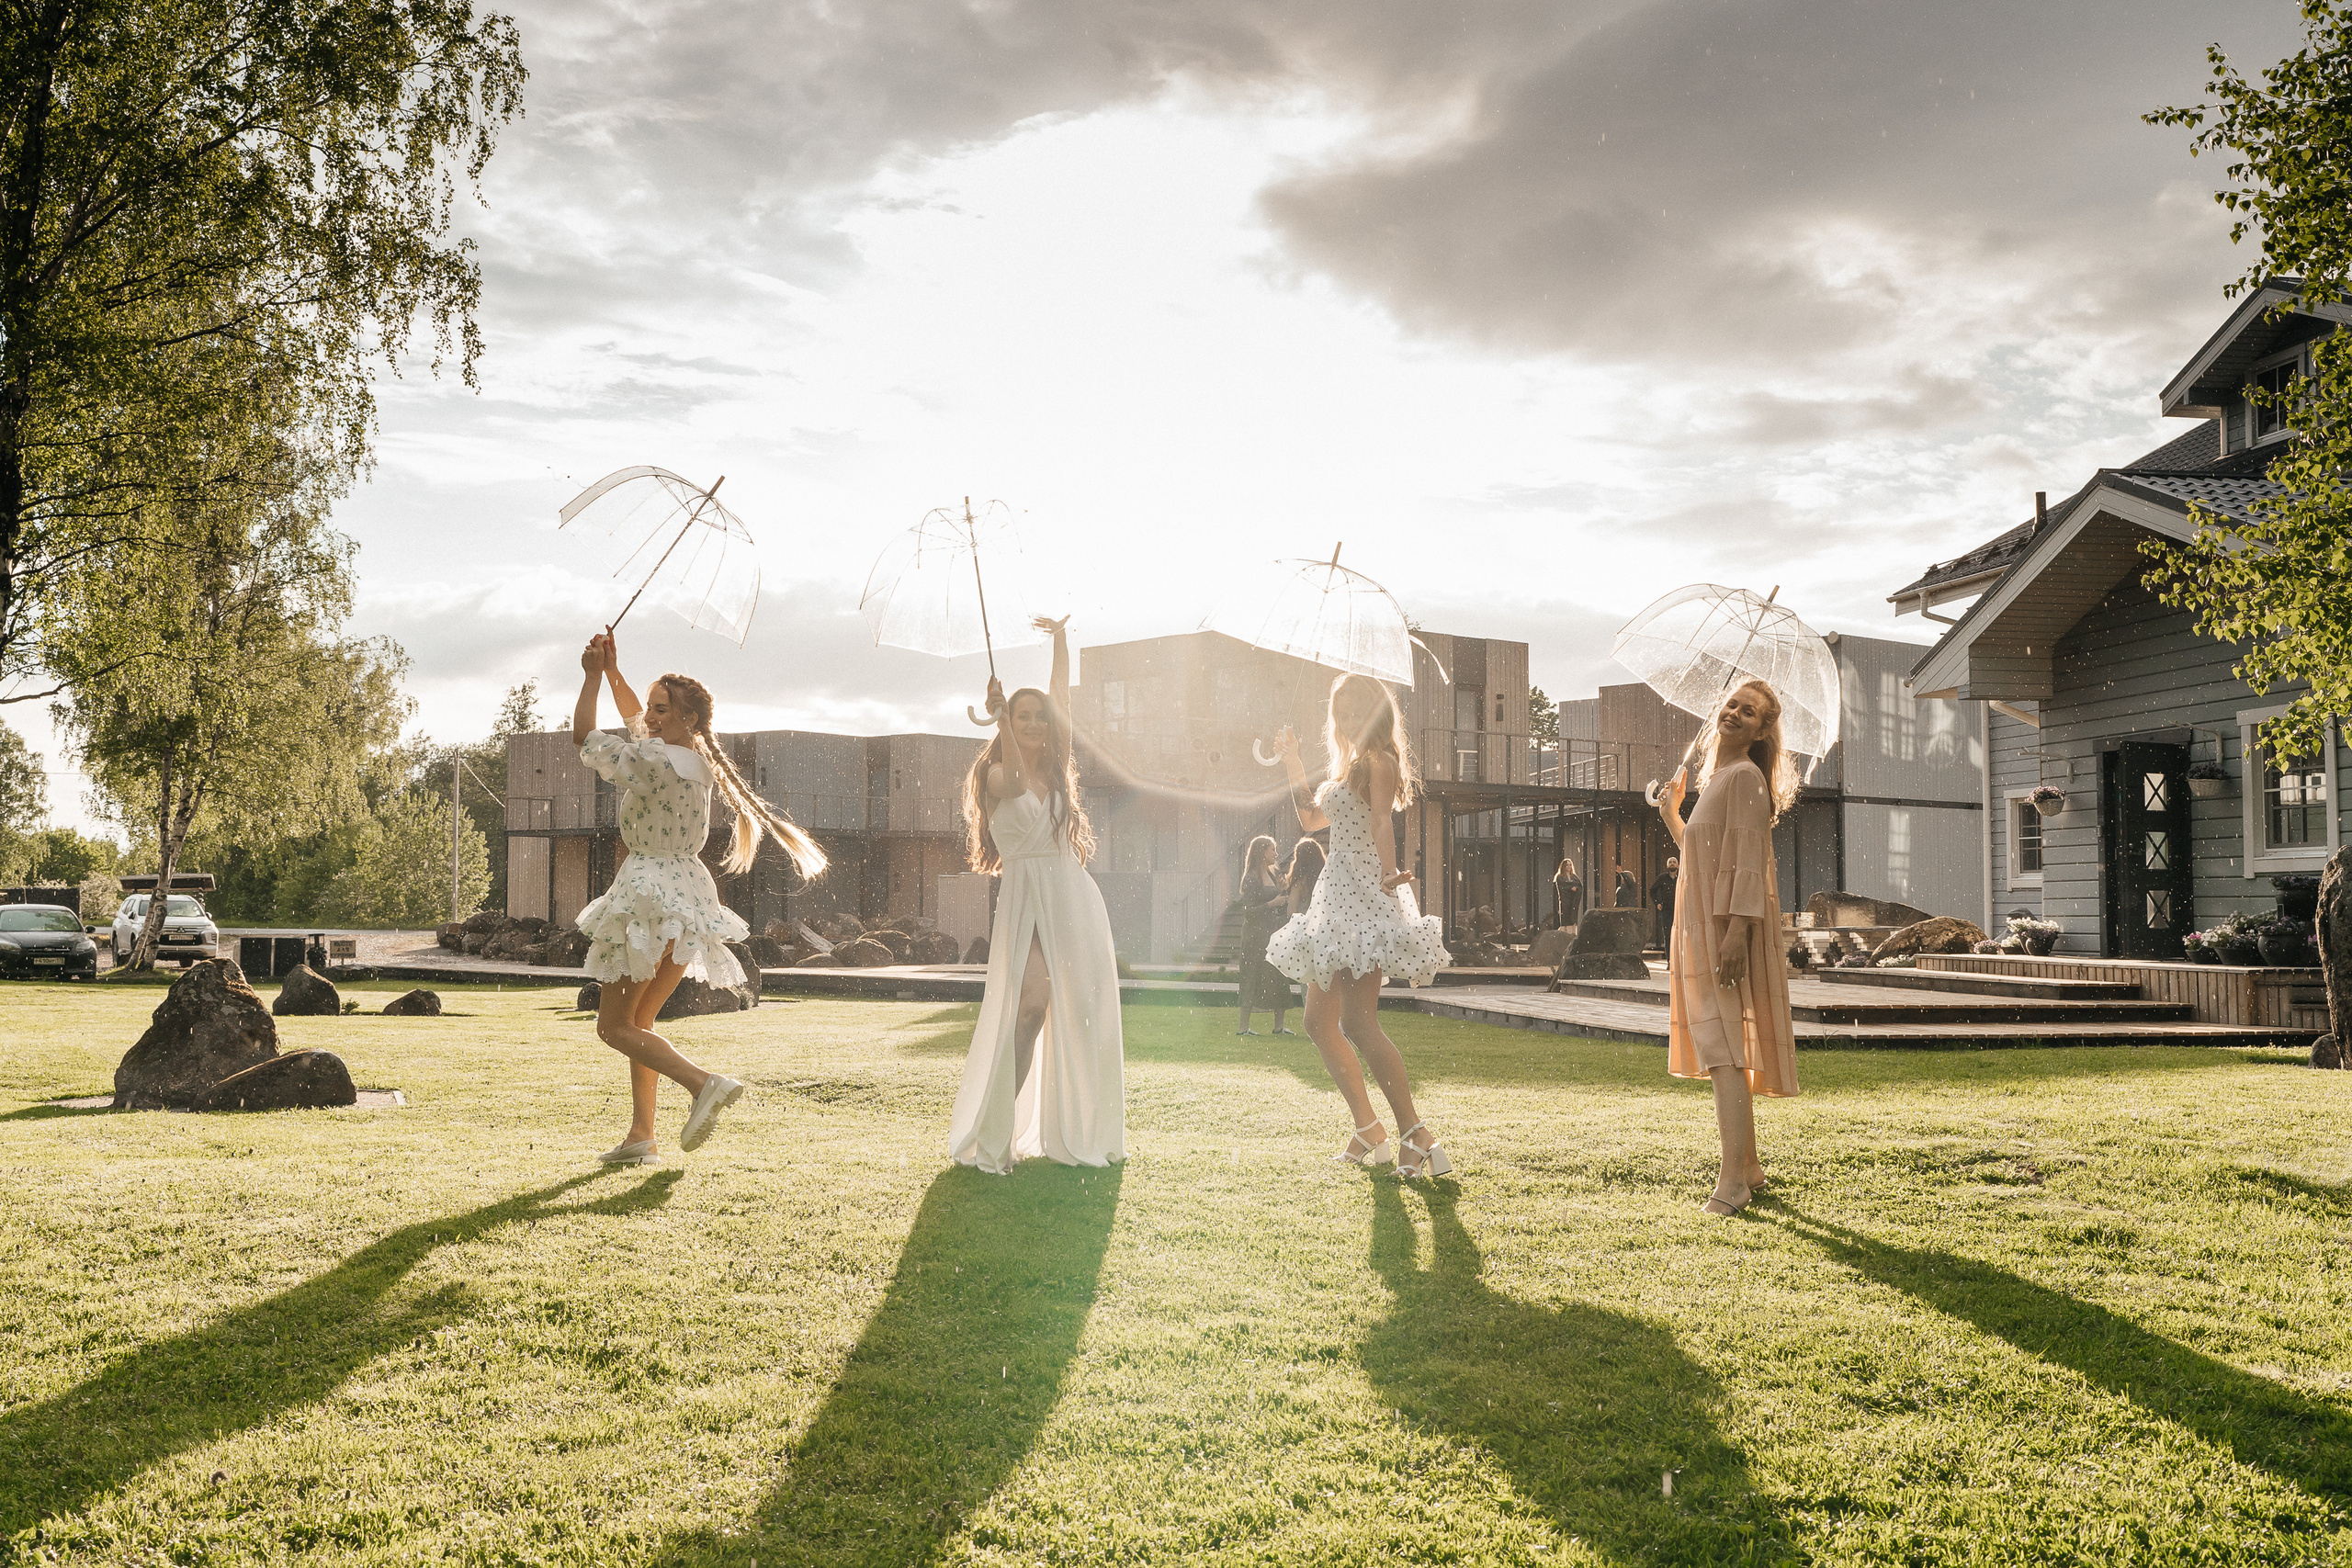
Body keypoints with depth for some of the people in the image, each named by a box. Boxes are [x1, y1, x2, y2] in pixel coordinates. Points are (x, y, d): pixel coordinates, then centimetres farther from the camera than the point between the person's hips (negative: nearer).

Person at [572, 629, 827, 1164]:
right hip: (690, 894, 9)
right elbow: (637, 723, 26)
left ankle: (703, 1083, -20)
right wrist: (612, 671, 20)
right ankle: (641, 1136, 11)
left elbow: (583, 737, -10)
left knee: (614, 1026, -1)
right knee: (638, 1020, 15)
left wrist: (591, 677, 0)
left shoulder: (657, 761, -17)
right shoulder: (698, 758, 9)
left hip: (651, 893, -9)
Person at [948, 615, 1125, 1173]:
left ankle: (1077, 1132, 16)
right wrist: (999, 716, -37)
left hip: (1075, 899, 6)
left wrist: (1061, 635, 21)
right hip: (1027, 900, -6)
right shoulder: (997, 774, 0)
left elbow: (1064, 694, 18)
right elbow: (1014, 780, -24)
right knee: (1029, 1007, -20)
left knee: (1082, 1015, 5)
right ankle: (994, 1136, -18)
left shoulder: (1055, 767, 14)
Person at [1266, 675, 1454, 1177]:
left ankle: (1416, 1136, -19)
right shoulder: (1347, 766, 22)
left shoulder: (1378, 760, -6)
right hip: (1337, 895, 10)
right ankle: (1369, 1132, 15)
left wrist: (1389, 872, -37)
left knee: (1357, 1021, -19)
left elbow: (1383, 820, -22)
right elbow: (1311, 819, 32)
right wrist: (1292, 762, 29)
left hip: (1365, 894, -10)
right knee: (1320, 1022, 9)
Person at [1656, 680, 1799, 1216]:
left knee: (1723, 1049, -12)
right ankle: (1749, 1166, 22)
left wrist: (1737, 931, -26)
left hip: (1729, 925, -10)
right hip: (1704, 926, 10)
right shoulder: (1715, 779, 19)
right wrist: (1671, 815, 25)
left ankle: (1732, 1181, -12)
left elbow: (1749, 861, -19)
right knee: (1720, 1048, 13)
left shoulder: (1745, 776, -10)